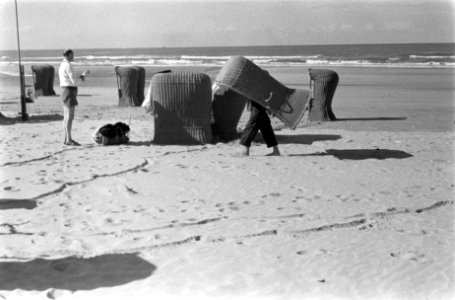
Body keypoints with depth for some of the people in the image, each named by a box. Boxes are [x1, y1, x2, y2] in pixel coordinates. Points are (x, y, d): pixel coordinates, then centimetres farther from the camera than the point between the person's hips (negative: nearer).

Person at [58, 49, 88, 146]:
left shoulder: (62, 65, 16)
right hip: (70, 92, -10)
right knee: (70, 117, -11)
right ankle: (69, 140, -12)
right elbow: (74, 81, -18)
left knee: (66, 117, 9)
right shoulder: (68, 65, -15)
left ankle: (66, 139, 11)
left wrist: (80, 76, 8)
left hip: (65, 91, 10)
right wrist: (82, 75, -2)